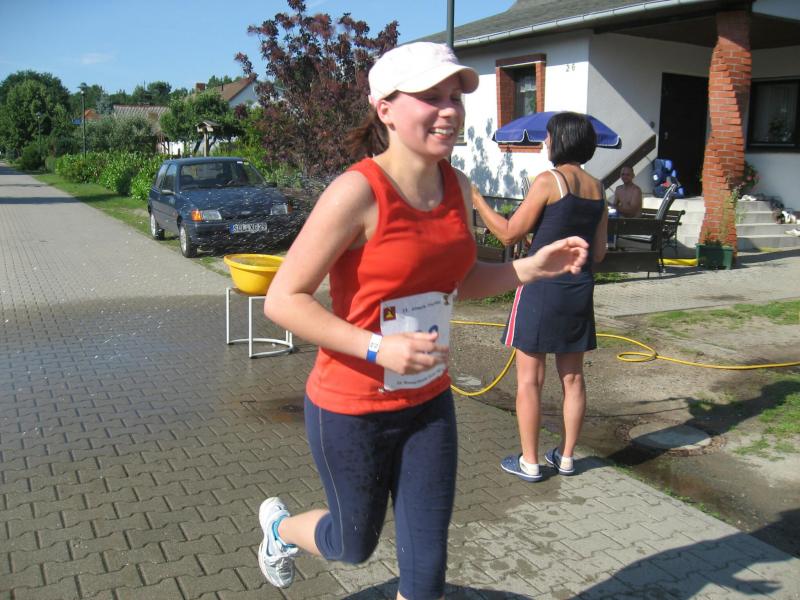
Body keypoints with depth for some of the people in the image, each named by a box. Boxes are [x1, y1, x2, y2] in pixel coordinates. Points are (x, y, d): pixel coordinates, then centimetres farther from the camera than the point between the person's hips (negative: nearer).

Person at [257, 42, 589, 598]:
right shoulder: (358, 192, -23)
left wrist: (533, 267, -2)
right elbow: (283, 300, -21)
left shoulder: (456, 186, -2)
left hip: (429, 403, 6)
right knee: (355, 545, 21)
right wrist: (378, 348, -29)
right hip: (352, 410, -5)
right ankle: (280, 524, 55)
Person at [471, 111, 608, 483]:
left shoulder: (549, 181, -12)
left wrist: (476, 200, -1)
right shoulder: (597, 189, 7)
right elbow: (598, 253, 10)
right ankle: (566, 457, 26)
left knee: (529, 379, 5)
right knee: (572, 378, 15)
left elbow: (509, 234, -10)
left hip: (542, 288, -6)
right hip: (579, 289, 7)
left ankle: (529, 462, 13)